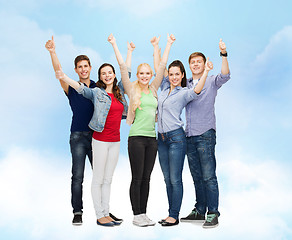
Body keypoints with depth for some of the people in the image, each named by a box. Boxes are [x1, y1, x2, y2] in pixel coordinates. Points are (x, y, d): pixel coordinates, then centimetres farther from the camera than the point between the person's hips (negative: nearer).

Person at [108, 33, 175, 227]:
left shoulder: (153, 89, 13)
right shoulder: (132, 89, 2)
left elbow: (163, 65, 14)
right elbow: (123, 66, -4)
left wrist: (169, 44, 15)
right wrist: (114, 45, -5)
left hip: (152, 138, 5)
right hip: (137, 137, -5)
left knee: (146, 178, 9)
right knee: (137, 178, 0)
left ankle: (144, 213, 17)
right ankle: (137, 215, 8)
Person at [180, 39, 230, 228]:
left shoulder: (211, 82, 3)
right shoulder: (185, 85, 18)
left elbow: (225, 76, -16)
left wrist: (224, 54, -29)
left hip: (205, 134, -5)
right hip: (189, 135, 6)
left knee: (208, 176, -7)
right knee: (197, 176, 11)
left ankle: (213, 213, -1)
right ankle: (200, 211, 19)